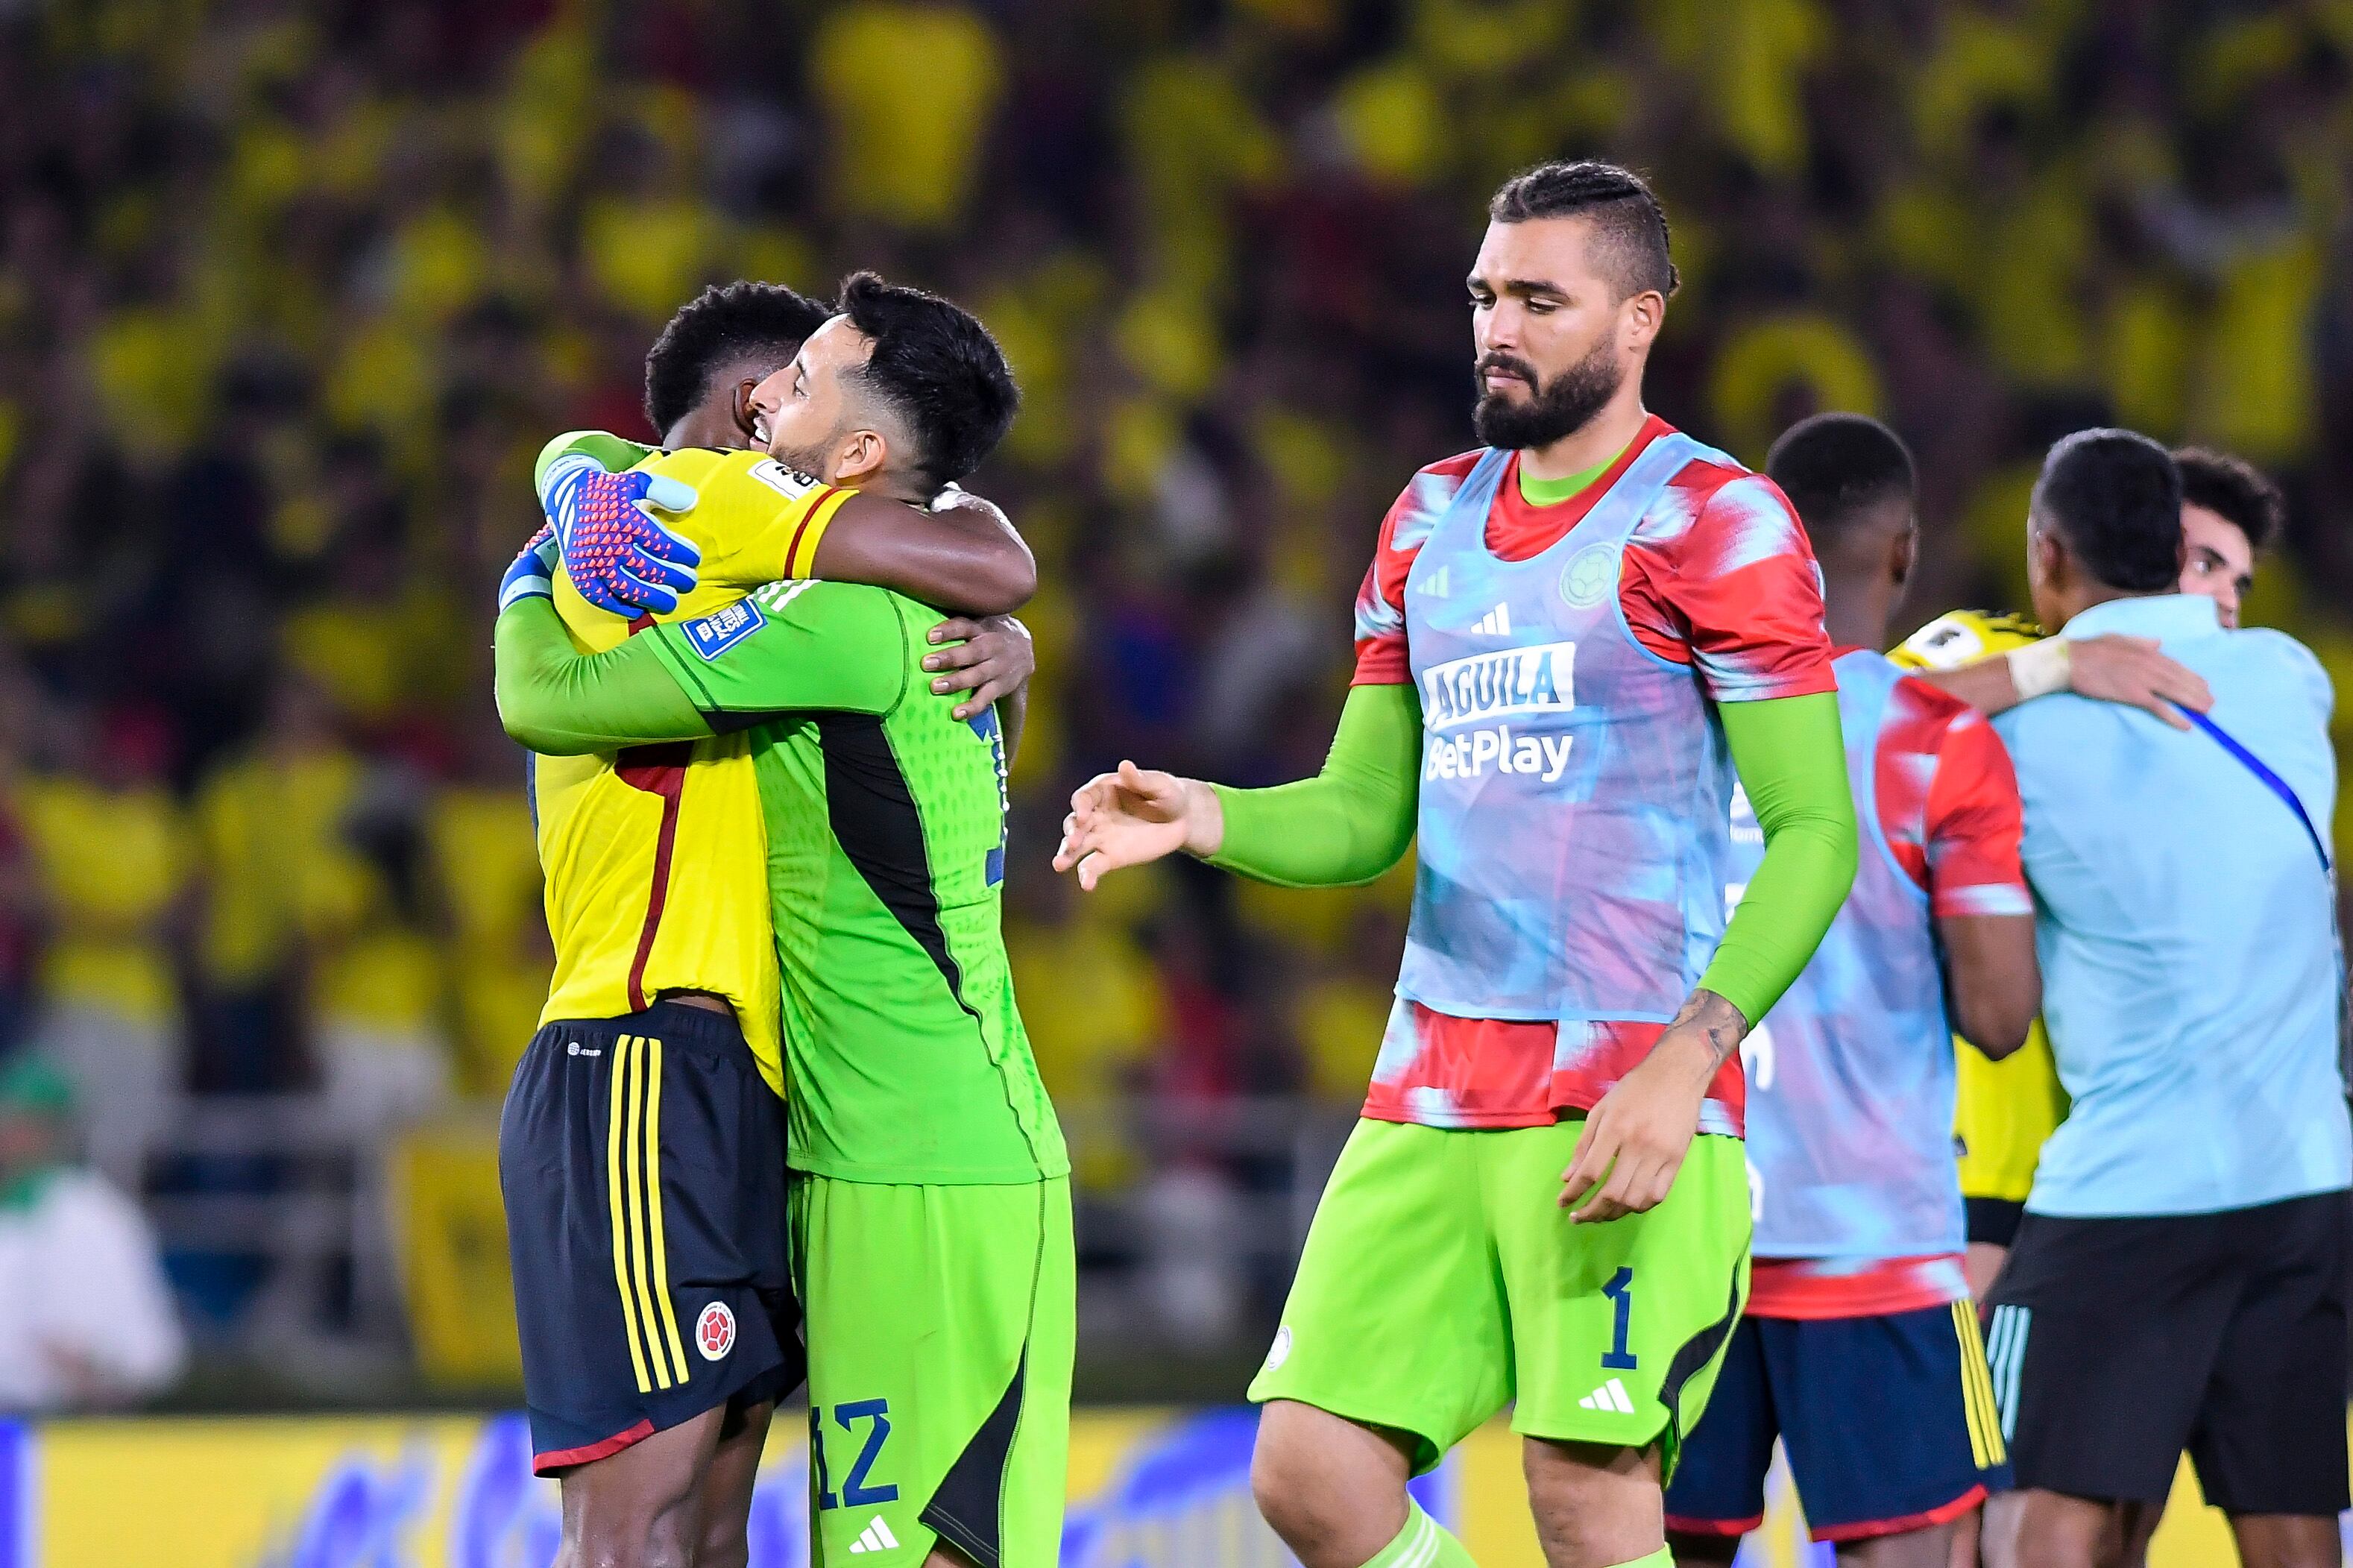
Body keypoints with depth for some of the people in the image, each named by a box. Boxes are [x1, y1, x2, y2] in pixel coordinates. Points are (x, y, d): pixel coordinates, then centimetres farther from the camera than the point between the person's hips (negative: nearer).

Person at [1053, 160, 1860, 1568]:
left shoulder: (1713, 524, -5)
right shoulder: (1433, 520, 17)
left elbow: (1816, 832, -10)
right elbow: (1365, 817, 18)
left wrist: (1686, 1061, -21)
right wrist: (1200, 818, -3)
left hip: (1624, 1096, -7)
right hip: (1430, 1103, 7)